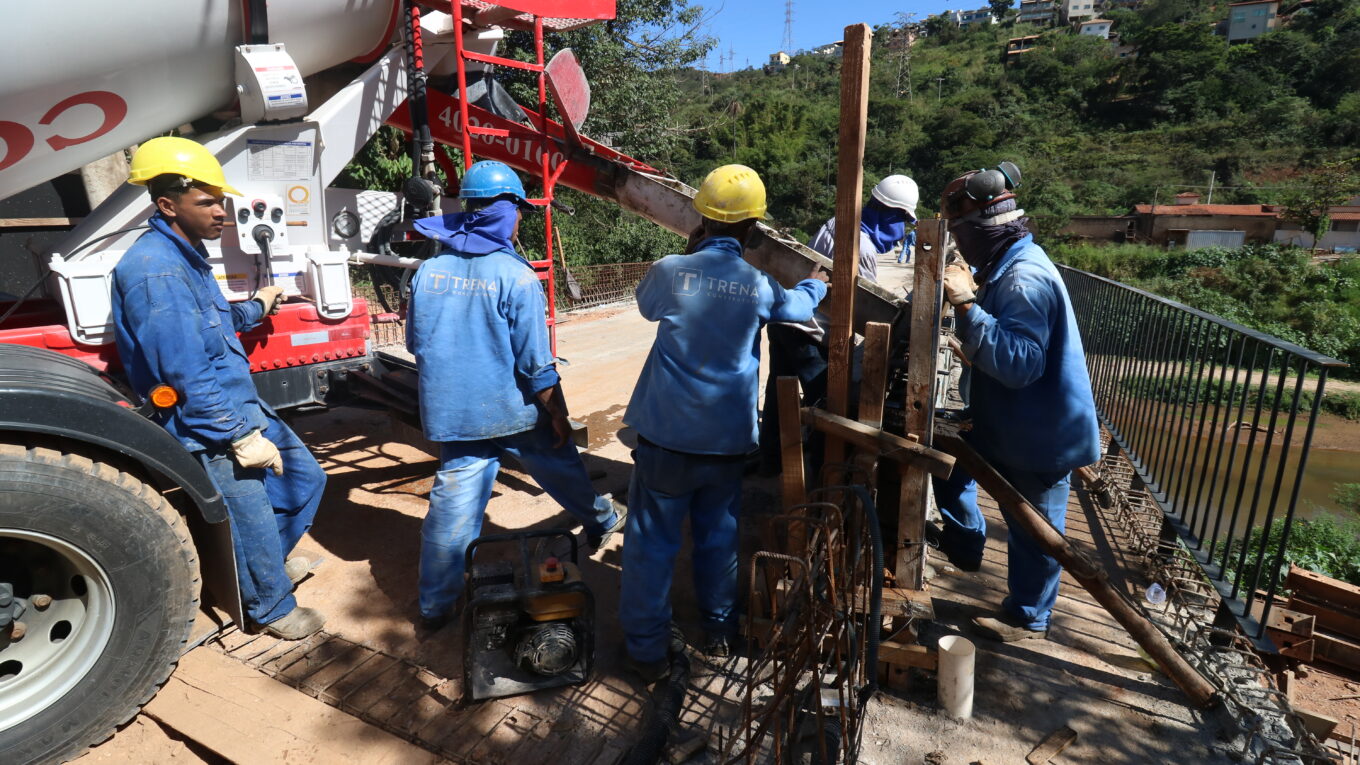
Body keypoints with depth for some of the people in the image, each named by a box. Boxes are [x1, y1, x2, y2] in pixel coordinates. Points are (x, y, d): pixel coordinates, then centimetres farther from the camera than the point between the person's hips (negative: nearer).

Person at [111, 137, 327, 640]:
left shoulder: (185, 256, 9)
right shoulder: (155, 272, -24)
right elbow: (188, 376, -26)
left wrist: (256, 306, 19)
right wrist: (242, 437, -23)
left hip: (242, 407, 10)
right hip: (210, 432, -10)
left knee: (306, 478, 19)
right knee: (255, 520, 5)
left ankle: (269, 561, 43)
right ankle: (272, 608, 30)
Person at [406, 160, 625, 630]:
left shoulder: (429, 270, 0)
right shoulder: (516, 277, -16)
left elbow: (415, 342, 11)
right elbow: (536, 363, -15)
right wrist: (558, 415, -4)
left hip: (450, 413, 4)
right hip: (511, 410, -3)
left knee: (453, 501, 10)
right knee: (560, 468, 21)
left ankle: (435, 605, 18)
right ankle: (601, 520, 45)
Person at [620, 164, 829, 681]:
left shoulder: (670, 270, -11)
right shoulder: (760, 285, -4)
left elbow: (647, 305, 12)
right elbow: (795, 305, 19)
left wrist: (690, 253, 16)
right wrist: (817, 283, 41)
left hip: (667, 434, -2)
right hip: (728, 439, 3)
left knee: (652, 540, 10)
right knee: (718, 535, 20)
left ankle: (647, 650, 20)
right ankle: (719, 631, 37)